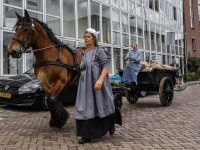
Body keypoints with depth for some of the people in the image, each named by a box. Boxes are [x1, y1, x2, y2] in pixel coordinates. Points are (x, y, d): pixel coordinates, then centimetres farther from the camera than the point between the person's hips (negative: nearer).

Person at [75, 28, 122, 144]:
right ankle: (87, 135, 12)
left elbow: (106, 67, -17)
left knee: (102, 105, 7)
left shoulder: (100, 51, -6)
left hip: (98, 83, -6)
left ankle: (111, 122, 37)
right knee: (85, 107, 1)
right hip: (86, 84, 6)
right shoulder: (84, 53, 14)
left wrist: (100, 80, -31)